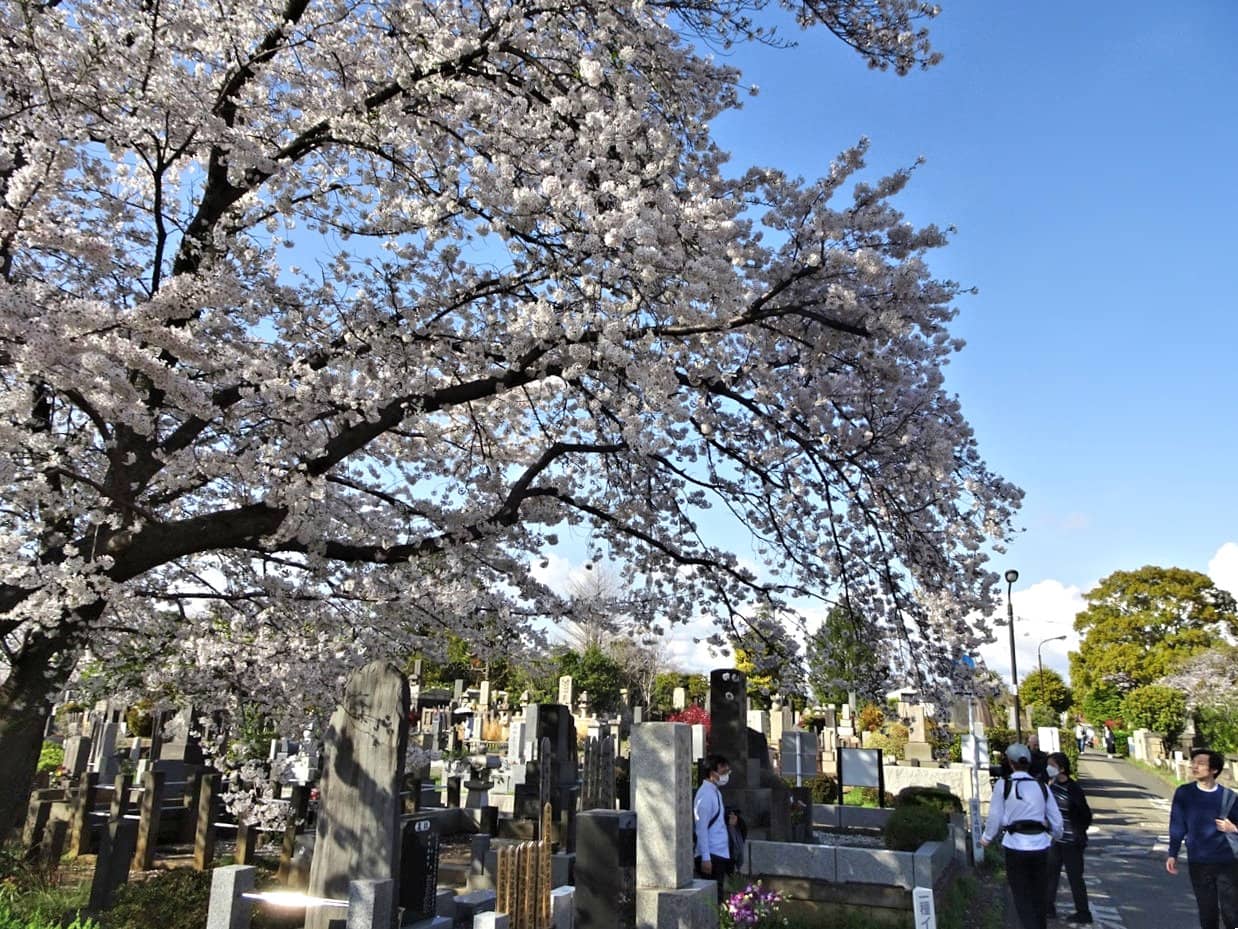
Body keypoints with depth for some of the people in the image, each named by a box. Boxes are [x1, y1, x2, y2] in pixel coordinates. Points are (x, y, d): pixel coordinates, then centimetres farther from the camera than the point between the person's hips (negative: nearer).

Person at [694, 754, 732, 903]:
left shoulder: (715, 792, 14)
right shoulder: (705, 794, -15)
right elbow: (701, 828, -18)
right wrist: (705, 858, -20)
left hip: (720, 854, 9)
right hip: (711, 856, -9)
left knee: (717, 899, 12)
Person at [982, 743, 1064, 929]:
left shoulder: (1003, 785, -7)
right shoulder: (1041, 786, 3)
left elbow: (995, 818, -3)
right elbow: (1056, 820, 9)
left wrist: (987, 838, 15)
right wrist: (1056, 836, 32)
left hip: (1015, 846, -3)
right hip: (1040, 846, 3)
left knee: (1023, 899, 6)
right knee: (1039, 896, 19)